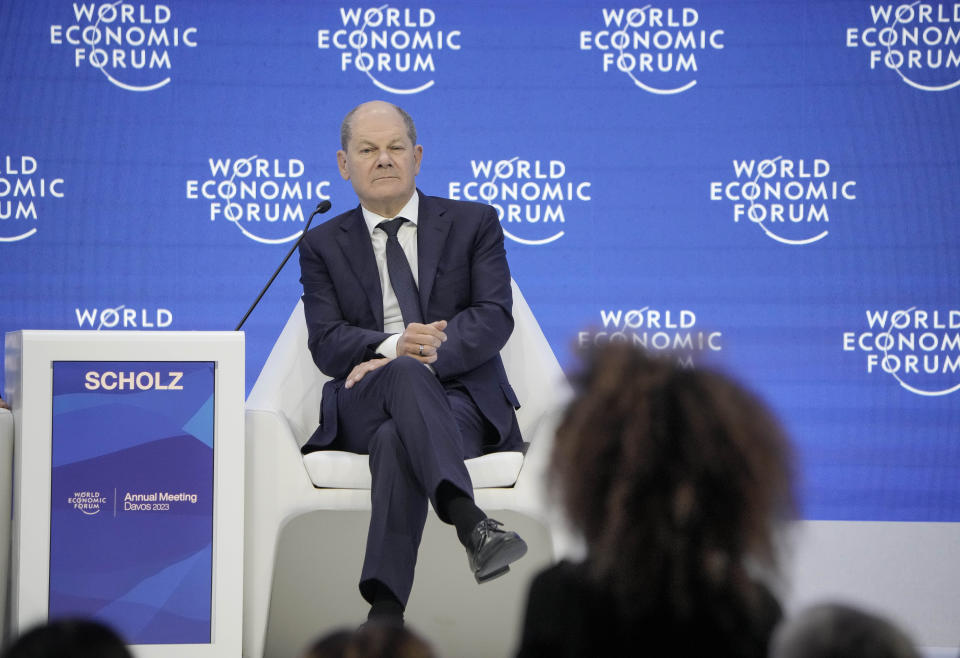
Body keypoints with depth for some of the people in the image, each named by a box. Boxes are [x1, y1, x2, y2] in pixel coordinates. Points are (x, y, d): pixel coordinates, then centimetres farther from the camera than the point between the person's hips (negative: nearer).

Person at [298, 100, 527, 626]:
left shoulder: (473, 223, 13)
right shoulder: (323, 245, 16)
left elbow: (495, 318, -1)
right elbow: (326, 344, 1)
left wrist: (428, 354, -21)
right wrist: (394, 349, -22)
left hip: (462, 398, 0)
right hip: (364, 406, 0)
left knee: (398, 439, -38)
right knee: (406, 374, -39)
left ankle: (385, 609, -48)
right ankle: (470, 523, -58)